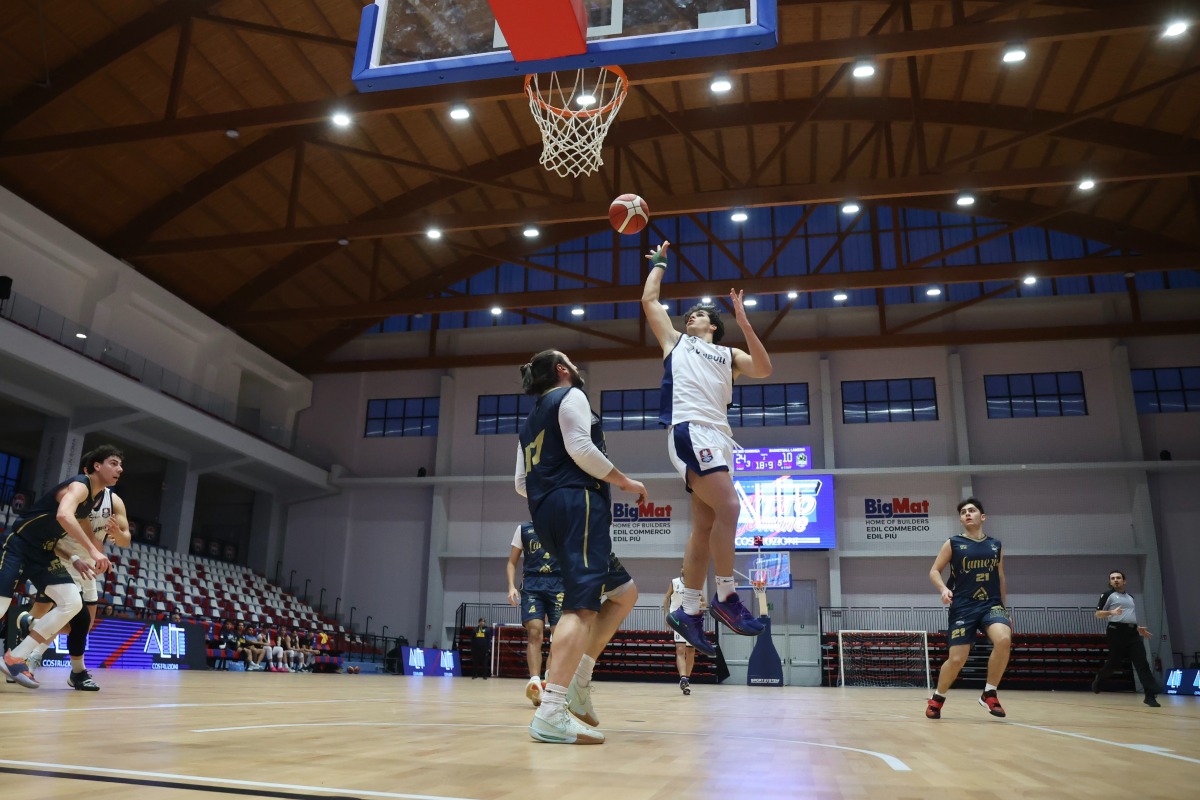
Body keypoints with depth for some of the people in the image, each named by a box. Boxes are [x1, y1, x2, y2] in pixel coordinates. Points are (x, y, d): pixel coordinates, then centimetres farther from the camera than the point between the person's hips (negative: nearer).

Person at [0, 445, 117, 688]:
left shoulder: (99, 496, 9)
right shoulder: (79, 486, -20)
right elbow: (63, 516, -42)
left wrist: (75, 560, 9)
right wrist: (93, 551, -44)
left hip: (43, 551, 9)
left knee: (73, 603, -8)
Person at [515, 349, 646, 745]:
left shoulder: (531, 419, 28)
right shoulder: (571, 396, 4)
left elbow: (521, 483, 23)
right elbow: (580, 447, -13)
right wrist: (624, 481, -4)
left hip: (546, 514, 9)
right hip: (578, 503, -9)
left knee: (624, 591, 16)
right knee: (583, 605, -19)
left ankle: (579, 676, 3)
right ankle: (550, 713, -29)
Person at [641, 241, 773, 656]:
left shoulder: (728, 354, 27)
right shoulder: (675, 341, 21)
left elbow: (764, 370, 8)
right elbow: (649, 300, 18)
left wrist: (744, 323, 3)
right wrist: (659, 262, 30)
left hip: (718, 435, 5)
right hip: (690, 431, -5)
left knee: (705, 526, 3)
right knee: (728, 507, -19)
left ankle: (688, 611, 9)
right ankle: (726, 597, -9)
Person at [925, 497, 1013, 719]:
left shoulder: (996, 546, 12)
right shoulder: (953, 543, 2)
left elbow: (1000, 578, 21)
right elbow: (934, 571, 3)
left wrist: (1005, 607, 20)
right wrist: (943, 588, -17)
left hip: (991, 604, 2)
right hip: (962, 607, -2)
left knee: (1004, 640, -29)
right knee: (957, 659, -8)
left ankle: (989, 694, -9)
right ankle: (937, 698, 20)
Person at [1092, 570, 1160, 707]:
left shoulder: (1130, 597, 22)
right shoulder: (1108, 595, 1)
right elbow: (1098, 614, -4)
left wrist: (1138, 628, 22)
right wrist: (1111, 612, -21)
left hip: (1132, 632, 6)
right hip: (1116, 631, -5)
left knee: (1142, 663, -7)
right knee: (1115, 662, -3)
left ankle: (1150, 696, -13)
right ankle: (1098, 678, 24)